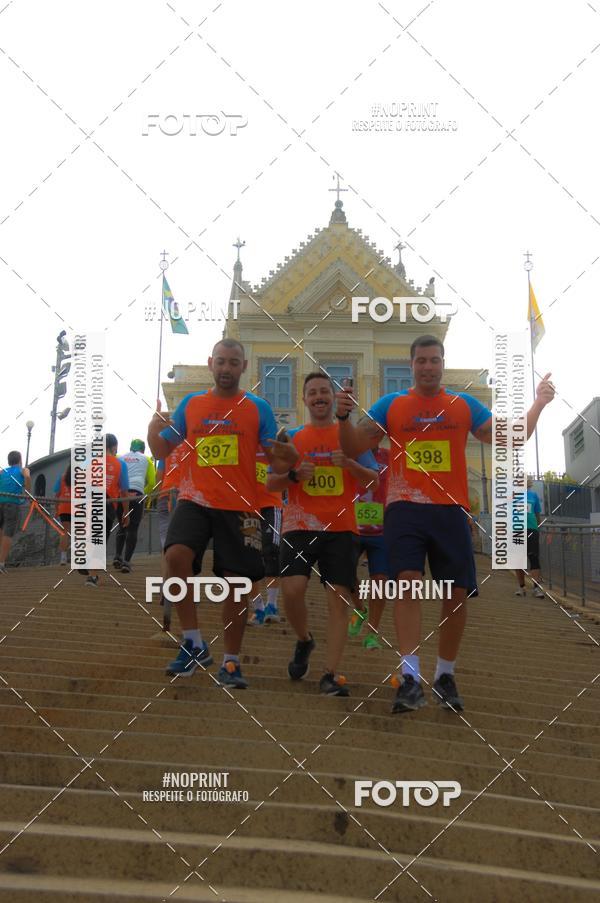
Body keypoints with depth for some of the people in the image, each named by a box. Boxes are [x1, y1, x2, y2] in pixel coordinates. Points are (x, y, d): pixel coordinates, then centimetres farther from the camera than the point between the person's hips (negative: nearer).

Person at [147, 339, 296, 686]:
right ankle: (194, 644, -9)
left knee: (237, 584, 3)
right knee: (176, 556, -25)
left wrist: (283, 458, -20)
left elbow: (277, 459, 4)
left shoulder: (258, 408, 4)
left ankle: (231, 662, 20)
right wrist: (154, 429, -9)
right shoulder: (190, 404, 10)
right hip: (195, 500, 1)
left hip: (240, 507, 0)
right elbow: (163, 450, 13)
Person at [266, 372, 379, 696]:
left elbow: (373, 480, 4)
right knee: (291, 590, -15)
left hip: (341, 528, 0)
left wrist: (350, 464, -15)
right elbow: (271, 484, 10)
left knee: (339, 598, -5)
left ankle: (330, 675, 0)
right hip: (299, 527, 0)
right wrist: (295, 474, -10)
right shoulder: (292, 437, 11)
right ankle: (304, 640, 16)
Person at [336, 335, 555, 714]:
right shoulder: (390, 405, 8)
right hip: (405, 508, -2)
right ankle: (411, 677, -19)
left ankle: (445, 675, 21)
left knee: (457, 593, 3)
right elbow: (354, 448, 4)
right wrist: (344, 416, -15)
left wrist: (538, 404, -4)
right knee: (409, 582, -18)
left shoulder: (465, 405, 11)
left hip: (451, 510, 2)